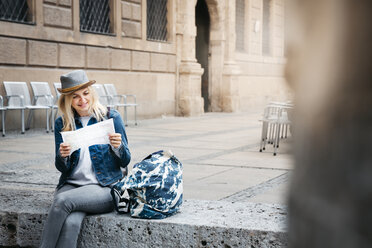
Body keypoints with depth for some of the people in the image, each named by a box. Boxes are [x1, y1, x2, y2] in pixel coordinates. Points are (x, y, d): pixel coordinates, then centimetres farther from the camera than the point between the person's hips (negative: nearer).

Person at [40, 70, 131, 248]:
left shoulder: (111, 117, 1)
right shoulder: (62, 124, 8)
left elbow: (125, 162, 3)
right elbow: (62, 169, 8)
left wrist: (118, 146, -18)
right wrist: (62, 156, -14)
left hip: (105, 187, -2)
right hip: (71, 185, 2)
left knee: (63, 199, -31)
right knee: (70, 223, -31)